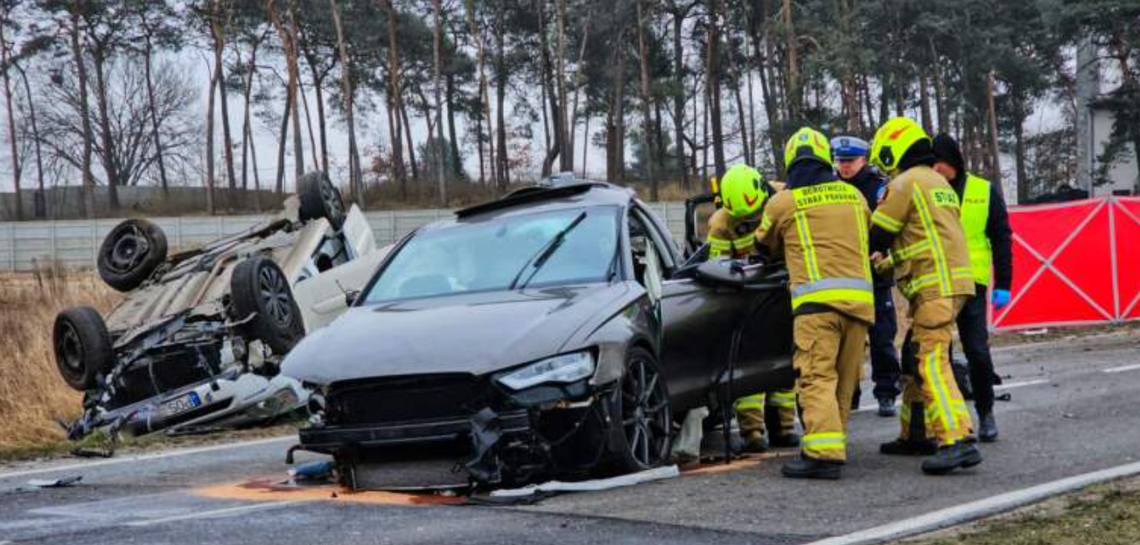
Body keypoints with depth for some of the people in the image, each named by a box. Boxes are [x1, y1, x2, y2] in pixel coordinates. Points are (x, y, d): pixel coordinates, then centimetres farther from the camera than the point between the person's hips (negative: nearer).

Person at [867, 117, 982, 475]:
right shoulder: (938, 182, 22)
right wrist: (889, 261, 36)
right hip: (952, 280, 10)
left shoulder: (906, 183, -7)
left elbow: (877, 235, -3)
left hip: (935, 287, -10)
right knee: (915, 361, 17)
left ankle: (957, 440, -26)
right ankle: (916, 433, 24)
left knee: (930, 363, -16)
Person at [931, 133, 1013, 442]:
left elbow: (1001, 239, 4)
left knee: (977, 350, -1)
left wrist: (1002, 284, -1)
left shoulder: (984, 191, 3)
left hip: (971, 283, -1)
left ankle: (986, 413, 14)